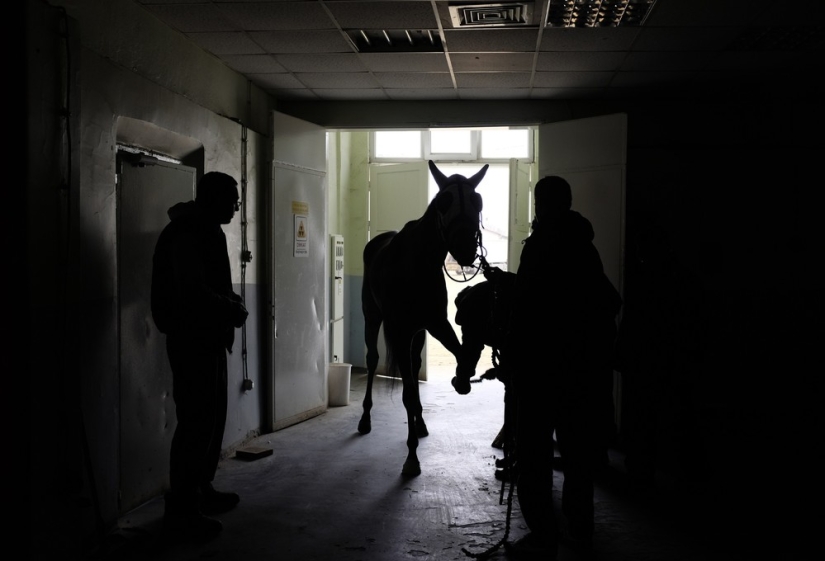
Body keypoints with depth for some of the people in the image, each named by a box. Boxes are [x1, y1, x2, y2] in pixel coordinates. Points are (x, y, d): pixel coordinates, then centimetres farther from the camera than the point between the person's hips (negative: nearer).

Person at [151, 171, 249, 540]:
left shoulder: (204, 231, 15)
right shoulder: (187, 234, -17)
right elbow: (193, 293, -25)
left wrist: (231, 303, 2)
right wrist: (233, 309, -12)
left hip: (208, 338, 10)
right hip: (192, 340, -10)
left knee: (212, 417, 15)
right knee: (196, 422, -7)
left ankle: (201, 490, 28)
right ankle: (180, 510, 2)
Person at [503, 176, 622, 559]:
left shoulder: (541, 244, -12)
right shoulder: (584, 245, 11)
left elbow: (526, 306, -18)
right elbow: (608, 301, 16)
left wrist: (513, 353, -12)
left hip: (545, 362, -8)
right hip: (587, 361, 8)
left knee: (533, 450, -2)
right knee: (579, 445, 17)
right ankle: (580, 527, 27)